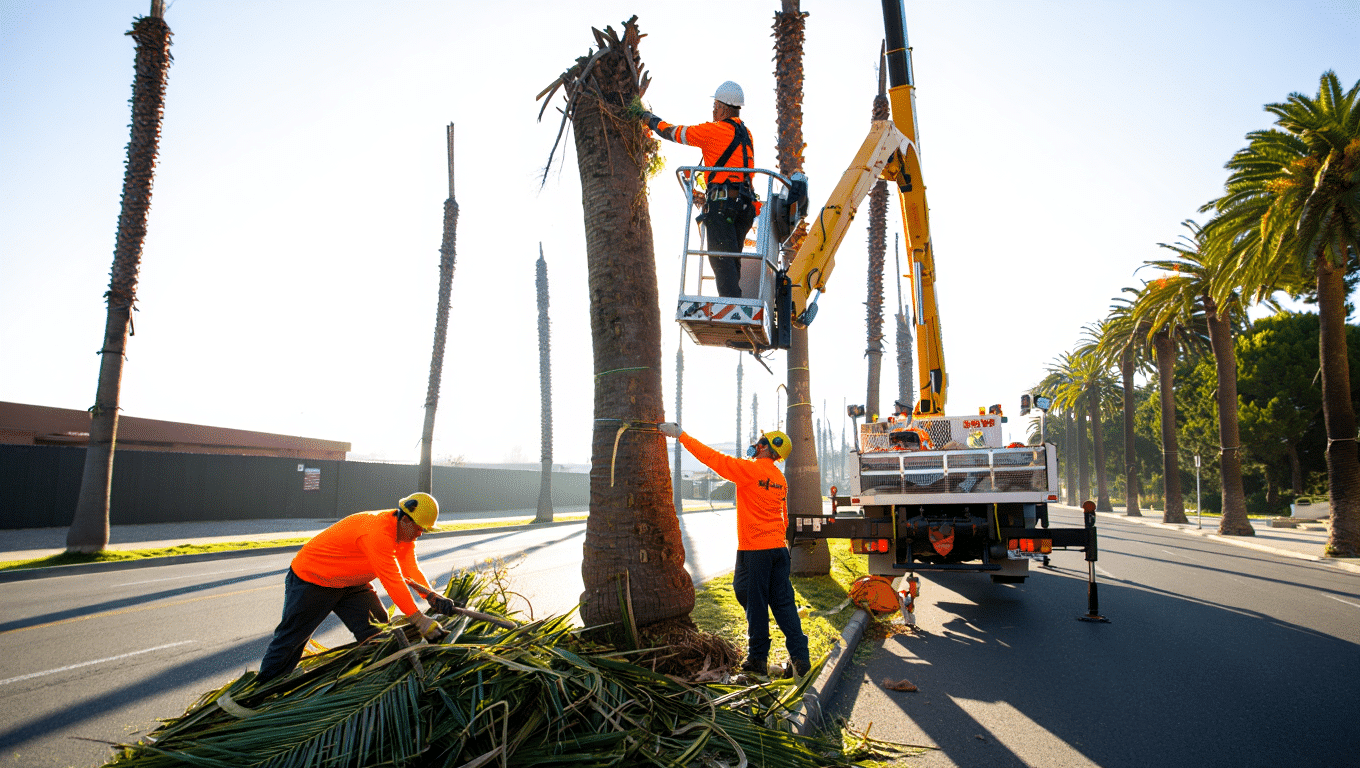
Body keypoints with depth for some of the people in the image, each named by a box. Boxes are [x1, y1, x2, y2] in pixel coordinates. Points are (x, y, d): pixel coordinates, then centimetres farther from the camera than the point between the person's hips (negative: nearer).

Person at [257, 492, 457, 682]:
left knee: (376, 632, -1)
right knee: (292, 636, 6)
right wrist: (420, 621, -37)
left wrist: (432, 597, -26)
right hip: (312, 579, -8)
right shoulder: (377, 531, -37)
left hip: (351, 584, 8)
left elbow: (411, 568, -10)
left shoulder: (404, 532, -8)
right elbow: (392, 580, -39)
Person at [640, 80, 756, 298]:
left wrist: (650, 119, 23)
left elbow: (675, 133, 6)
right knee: (732, 259, 11)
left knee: (721, 258, -12)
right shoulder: (746, 134, 20)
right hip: (744, 204, 8)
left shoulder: (715, 130, -2)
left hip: (721, 201, -8)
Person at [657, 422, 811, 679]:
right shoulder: (780, 478, 13)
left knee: (756, 603, 3)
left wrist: (681, 435, -5)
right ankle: (800, 657, 8)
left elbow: (712, 458, -11)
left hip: (754, 549, -7)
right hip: (778, 547, 7)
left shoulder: (750, 469, -11)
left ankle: (758, 658, 13)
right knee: (784, 602, 9)